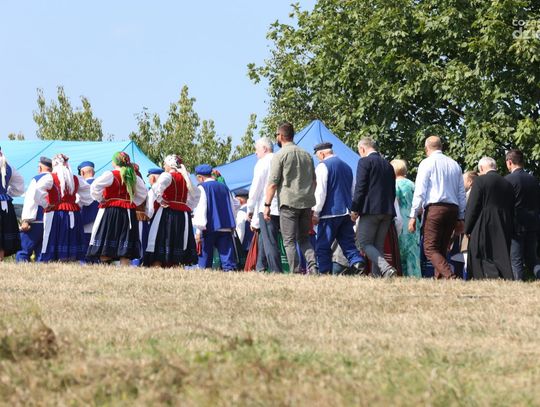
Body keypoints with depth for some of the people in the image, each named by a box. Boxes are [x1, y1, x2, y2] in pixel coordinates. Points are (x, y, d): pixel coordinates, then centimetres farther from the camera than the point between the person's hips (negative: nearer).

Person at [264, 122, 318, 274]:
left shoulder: (279, 156, -4)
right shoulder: (307, 155, 15)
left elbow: (273, 183, -8)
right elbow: (313, 181, 20)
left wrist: (267, 205, -4)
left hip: (288, 202, -6)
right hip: (306, 202, 6)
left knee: (289, 240, -1)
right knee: (304, 238, 13)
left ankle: (295, 272, -7)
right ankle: (313, 266, -6)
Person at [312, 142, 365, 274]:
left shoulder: (323, 166, -5)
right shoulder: (347, 166, 18)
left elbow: (320, 192, -13)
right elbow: (353, 192, 24)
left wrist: (316, 212, -9)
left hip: (330, 213, -7)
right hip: (346, 213, 7)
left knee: (323, 246, -1)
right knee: (348, 244, 5)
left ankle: (325, 272, -6)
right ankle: (358, 263, -17)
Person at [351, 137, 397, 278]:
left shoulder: (365, 162, -5)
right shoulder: (388, 165, 17)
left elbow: (360, 187, -11)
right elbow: (393, 191, 19)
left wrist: (354, 209, -7)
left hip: (370, 210, -7)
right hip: (387, 211, 7)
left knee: (365, 243, -4)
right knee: (378, 245, 10)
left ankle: (386, 268, -23)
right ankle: (376, 275, 4)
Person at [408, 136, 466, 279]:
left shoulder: (427, 163, 0)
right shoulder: (454, 165, 16)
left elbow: (420, 191, -6)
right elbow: (461, 194, 16)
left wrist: (413, 216, -6)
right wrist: (461, 218, 20)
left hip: (434, 208, -6)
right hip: (453, 208, 6)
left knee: (430, 249, -9)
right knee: (441, 249, 12)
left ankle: (450, 277, -28)